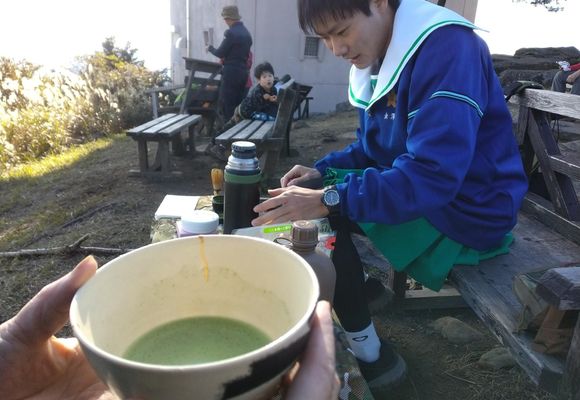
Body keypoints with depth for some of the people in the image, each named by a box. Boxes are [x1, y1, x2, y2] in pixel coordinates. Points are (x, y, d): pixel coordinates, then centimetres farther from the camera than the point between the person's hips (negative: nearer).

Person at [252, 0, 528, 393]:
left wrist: (328, 198, -35)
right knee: (305, 191, 6)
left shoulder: (447, 48, -22)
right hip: (413, 188, 8)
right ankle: (356, 289, 14)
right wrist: (322, 171, -5)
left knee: (323, 213, -20)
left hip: (466, 210, -8)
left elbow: (434, 176, -32)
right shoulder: (376, 57, 4)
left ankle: (370, 355, -5)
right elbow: (372, 148, 12)